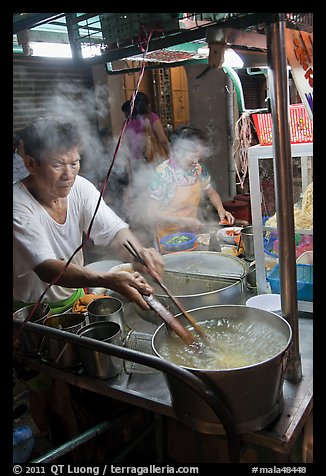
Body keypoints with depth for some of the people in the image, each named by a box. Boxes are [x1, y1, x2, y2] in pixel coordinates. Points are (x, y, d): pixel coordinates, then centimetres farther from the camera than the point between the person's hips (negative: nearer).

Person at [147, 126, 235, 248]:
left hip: (193, 234, 5)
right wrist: (183, 221, -23)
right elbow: (152, 212, -18)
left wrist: (221, 209, -3)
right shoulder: (163, 173, -19)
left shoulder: (198, 169, -2)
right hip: (169, 239, -5)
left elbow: (211, 192, 15)